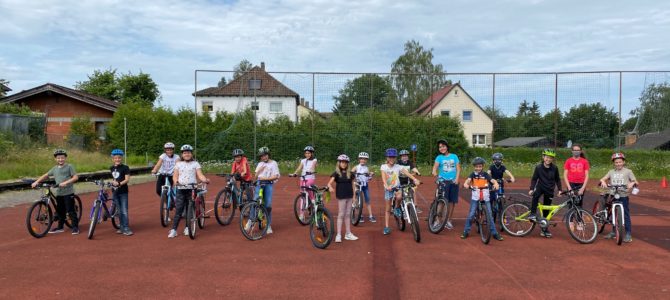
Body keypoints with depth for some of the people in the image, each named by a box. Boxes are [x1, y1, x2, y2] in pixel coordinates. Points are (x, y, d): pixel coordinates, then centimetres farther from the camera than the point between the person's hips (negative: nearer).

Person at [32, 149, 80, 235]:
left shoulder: (69, 166, -3)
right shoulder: (55, 168, 13)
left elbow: (75, 177, -11)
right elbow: (45, 175, 17)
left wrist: (66, 182, -22)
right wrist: (36, 182, 5)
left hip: (68, 193, -6)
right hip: (58, 193, 6)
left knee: (71, 210, -5)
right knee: (60, 211, 13)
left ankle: (75, 227, 1)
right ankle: (60, 227, 24)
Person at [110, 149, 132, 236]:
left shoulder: (125, 168, -8)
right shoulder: (112, 168, 9)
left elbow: (127, 179, -14)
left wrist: (119, 183, -29)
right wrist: (113, 182, -3)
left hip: (123, 192, -5)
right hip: (115, 192, 5)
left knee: (124, 211, -7)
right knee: (119, 211, 11)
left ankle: (126, 228, -5)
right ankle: (122, 227, 19)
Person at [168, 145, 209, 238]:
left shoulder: (195, 164, 6)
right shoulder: (178, 164, 12)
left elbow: (200, 175, -4)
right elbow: (175, 175, 7)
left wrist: (205, 180, -24)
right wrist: (175, 181, -15)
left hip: (192, 188, -1)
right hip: (181, 188, 1)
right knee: (179, 209, -5)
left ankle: (187, 227, 17)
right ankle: (173, 229, -4)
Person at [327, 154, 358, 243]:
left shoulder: (350, 173, 7)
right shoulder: (336, 173, -4)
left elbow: (352, 184, 11)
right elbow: (330, 182, -15)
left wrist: (354, 195, 8)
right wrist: (330, 187, -37)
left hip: (349, 196, 4)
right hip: (341, 196, -4)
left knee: (348, 215, 11)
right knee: (341, 215, -2)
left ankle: (348, 234, 19)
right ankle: (338, 235, 2)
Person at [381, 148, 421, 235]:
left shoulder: (398, 167, -6)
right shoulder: (384, 166, -5)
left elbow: (407, 173, -20)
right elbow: (383, 177, -19)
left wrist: (415, 180, -36)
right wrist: (387, 186, -38)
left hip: (397, 187, 0)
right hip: (388, 189, 0)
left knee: (399, 196, -35)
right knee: (387, 209, 2)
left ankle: (396, 208, -4)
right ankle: (386, 227, 11)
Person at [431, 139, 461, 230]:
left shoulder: (454, 156, 10)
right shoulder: (439, 157, 5)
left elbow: (458, 168, 6)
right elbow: (435, 166, -10)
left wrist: (457, 178, -9)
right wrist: (434, 172, -32)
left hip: (453, 181, 2)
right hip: (443, 181, -2)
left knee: (452, 201, 4)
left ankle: (449, 220, 17)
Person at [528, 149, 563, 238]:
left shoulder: (554, 168, -3)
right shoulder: (538, 167, -8)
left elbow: (557, 179, 8)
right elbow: (534, 179, -3)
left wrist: (559, 189, -1)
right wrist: (531, 189, -13)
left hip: (549, 190, 2)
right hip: (540, 187, -1)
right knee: (535, 195, -37)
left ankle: (544, 229, 15)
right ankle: (532, 214, -26)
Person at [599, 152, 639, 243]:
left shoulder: (628, 171, 1)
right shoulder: (611, 172, 8)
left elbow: (636, 182, -3)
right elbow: (602, 179, -2)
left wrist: (632, 183, -26)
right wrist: (603, 182, -25)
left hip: (623, 196, -3)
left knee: (626, 215, -3)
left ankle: (628, 234, 1)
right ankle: (613, 232, 24)